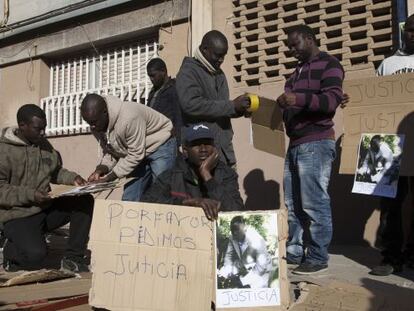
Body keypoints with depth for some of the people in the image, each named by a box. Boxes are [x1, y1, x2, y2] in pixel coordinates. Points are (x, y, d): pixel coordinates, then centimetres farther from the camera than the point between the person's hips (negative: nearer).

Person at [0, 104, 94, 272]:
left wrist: (73, 178, 0)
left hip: (47, 208, 7)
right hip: (18, 216, -7)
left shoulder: (43, 144, 9)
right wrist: (30, 195, -25)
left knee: (85, 201, -11)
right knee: (35, 256, -29)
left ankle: (73, 257, -4)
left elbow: (56, 171, 20)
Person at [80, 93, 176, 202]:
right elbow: (109, 151, 0)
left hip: (160, 145, -7)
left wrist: (109, 177, -28)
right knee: (129, 199, 3)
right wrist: (102, 168, -21)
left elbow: (136, 154, -28)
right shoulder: (96, 125, -10)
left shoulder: (129, 118, -35)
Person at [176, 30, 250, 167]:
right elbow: (190, 104, -22)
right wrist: (232, 106, -18)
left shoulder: (219, 73, 18)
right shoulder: (188, 72, -6)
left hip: (224, 148, 7)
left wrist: (240, 110, 3)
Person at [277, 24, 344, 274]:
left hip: (316, 143, -9)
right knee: (292, 204, 9)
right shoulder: (299, 70, 25)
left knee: (314, 203, -8)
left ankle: (318, 258, -1)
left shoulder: (328, 64, -1)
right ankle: (294, 252, 17)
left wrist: (299, 98, -28)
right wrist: (283, 103, 9)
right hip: (296, 144, 9)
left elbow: (333, 99, -16)